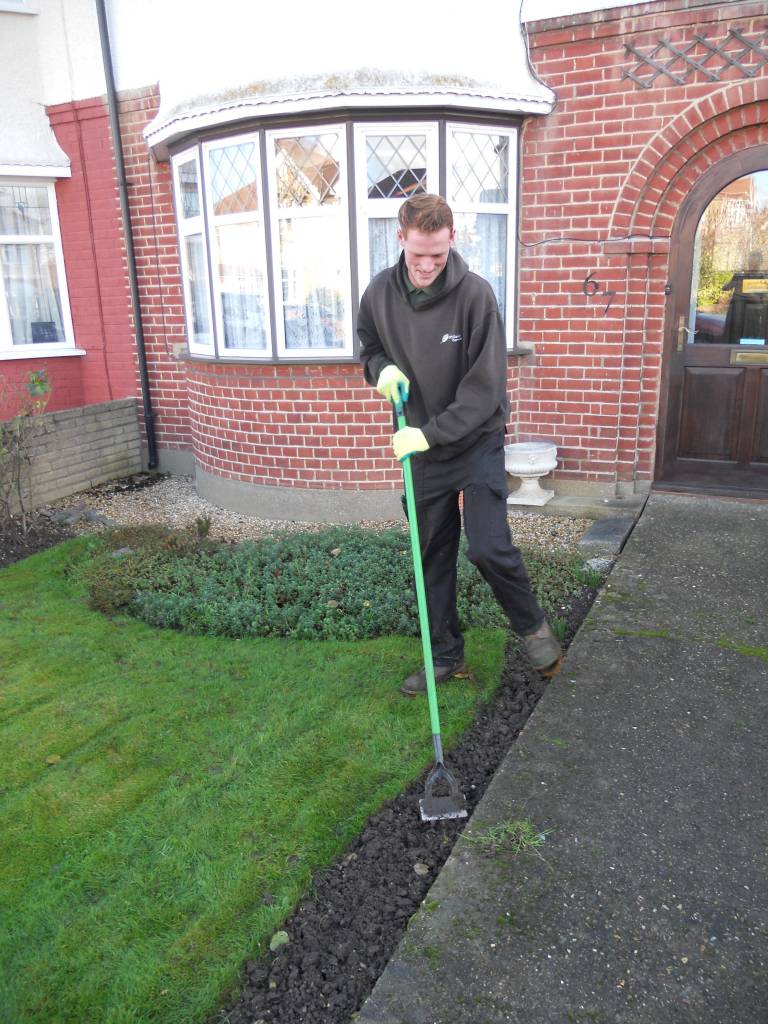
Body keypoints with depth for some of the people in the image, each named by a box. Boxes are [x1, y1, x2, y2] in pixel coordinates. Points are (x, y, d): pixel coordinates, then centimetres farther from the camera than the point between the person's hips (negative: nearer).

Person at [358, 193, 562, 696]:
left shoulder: (476, 294, -18)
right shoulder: (380, 292, -4)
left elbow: (486, 387, -19)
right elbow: (369, 348, 13)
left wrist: (431, 433, -23)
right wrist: (382, 367, -10)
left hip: (477, 442, -4)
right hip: (422, 447, 4)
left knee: (490, 548, -10)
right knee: (433, 556, 10)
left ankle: (533, 625, 20)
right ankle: (446, 654, 27)